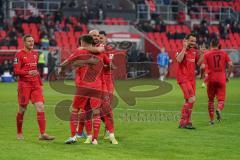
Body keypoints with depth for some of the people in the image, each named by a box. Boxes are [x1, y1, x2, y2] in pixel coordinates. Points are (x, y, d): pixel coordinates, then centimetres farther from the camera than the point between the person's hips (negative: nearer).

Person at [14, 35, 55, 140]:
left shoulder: (35, 54, 15)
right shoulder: (19, 55, -5)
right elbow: (16, 71, -11)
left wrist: (40, 84, 22)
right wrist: (28, 72, -25)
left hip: (36, 85, 5)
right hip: (24, 85, -5)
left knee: (40, 107, -7)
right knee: (22, 110, 3)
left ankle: (42, 134, -9)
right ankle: (19, 133, 19)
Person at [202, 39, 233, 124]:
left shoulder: (207, 54, 0)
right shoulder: (224, 53, 5)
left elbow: (203, 67, -9)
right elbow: (230, 65, -3)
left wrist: (205, 75, 8)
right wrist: (228, 76, 7)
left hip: (211, 79, 0)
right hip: (221, 79, 0)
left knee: (211, 99, 14)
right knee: (221, 99, 5)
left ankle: (211, 120, 14)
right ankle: (219, 109, -28)